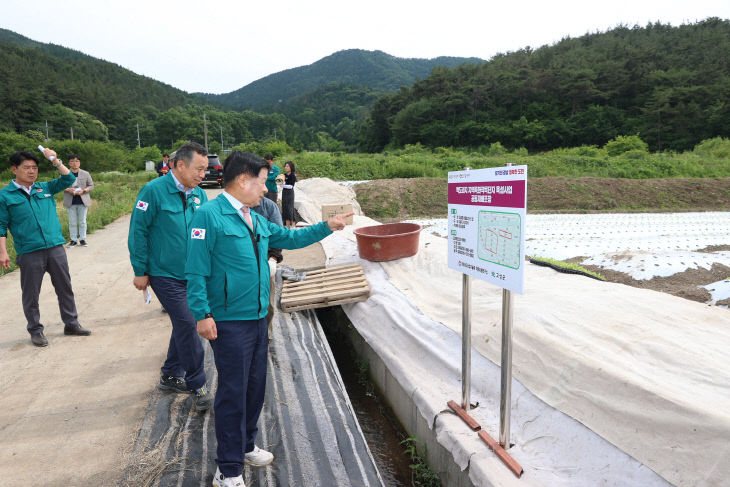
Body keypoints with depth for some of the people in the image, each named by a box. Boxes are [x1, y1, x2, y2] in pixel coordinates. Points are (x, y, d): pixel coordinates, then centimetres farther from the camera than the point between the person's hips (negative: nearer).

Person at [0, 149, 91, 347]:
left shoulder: (45, 188, 11)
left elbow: (68, 179, 11)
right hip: (29, 253, -3)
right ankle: (35, 330, 22)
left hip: (55, 247, 4)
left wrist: (55, 161, 0)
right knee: (31, 294, 7)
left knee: (65, 288, 11)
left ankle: (71, 323, 24)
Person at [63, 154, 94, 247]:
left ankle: (82, 239, 15)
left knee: (82, 221, 6)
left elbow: (91, 186, 5)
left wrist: (83, 190, -13)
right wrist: (68, 190, -15)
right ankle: (73, 240, 13)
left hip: (83, 201, 0)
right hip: (70, 202, 0)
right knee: (72, 222, 5)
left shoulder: (85, 174, 1)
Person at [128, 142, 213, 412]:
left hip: (192, 274, 7)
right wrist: (140, 271, -9)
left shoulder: (199, 194, 4)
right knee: (187, 325, -7)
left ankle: (171, 375, 34)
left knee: (184, 324, 15)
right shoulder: (154, 190, -13)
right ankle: (197, 386, 8)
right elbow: (138, 231, -11)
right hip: (165, 275, -6)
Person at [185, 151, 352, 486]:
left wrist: (327, 227, 22)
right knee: (232, 392, 0)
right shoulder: (210, 215, -13)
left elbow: (290, 237, 25)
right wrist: (202, 314, -19)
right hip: (229, 322, -8)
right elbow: (196, 270, -15)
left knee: (255, 386, 18)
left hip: (257, 318, 8)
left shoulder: (256, 220, 12)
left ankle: (245, 446, 38)